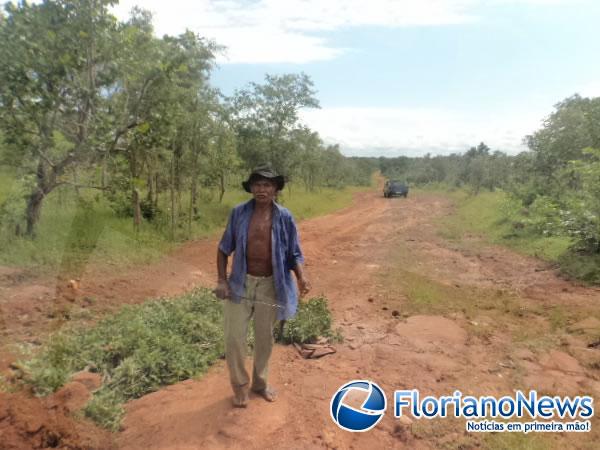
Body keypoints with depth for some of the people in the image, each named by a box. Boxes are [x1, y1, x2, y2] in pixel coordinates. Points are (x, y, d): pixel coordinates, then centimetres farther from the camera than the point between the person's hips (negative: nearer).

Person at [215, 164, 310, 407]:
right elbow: (224, 249, 2)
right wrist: (222, 280, -6)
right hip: (241, 283, 0)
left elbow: (294, 253, -1)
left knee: (264, 338, 16)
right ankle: (240, 384, 27)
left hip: (270, 285, 1)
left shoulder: (284, 217, -7)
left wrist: (301, 277, -18)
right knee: (234, 337, 1)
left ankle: (260, 382, 39)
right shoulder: (239, 213, -7)